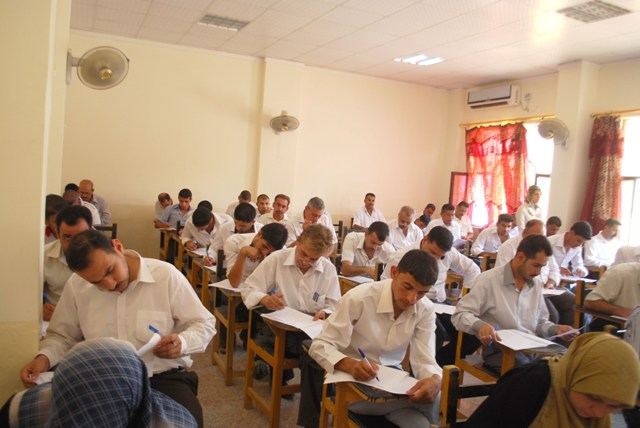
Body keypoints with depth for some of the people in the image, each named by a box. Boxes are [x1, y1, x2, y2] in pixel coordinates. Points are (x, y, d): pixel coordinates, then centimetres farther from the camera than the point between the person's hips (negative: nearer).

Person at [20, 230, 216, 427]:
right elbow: (62, 336, 14)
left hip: (165, 377, -2)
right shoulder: (76, 285, -1)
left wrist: (182, 343, -22)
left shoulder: (167, 275, -8)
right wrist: (44, 357, -8)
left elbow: (204, 323, -1)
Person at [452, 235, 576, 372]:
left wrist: (556, 329, 7)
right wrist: (480, 325, -31)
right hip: (499, 349, -7)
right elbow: (460, 315, -11)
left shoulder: (535, 287, 17)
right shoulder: (489, 280, -6)